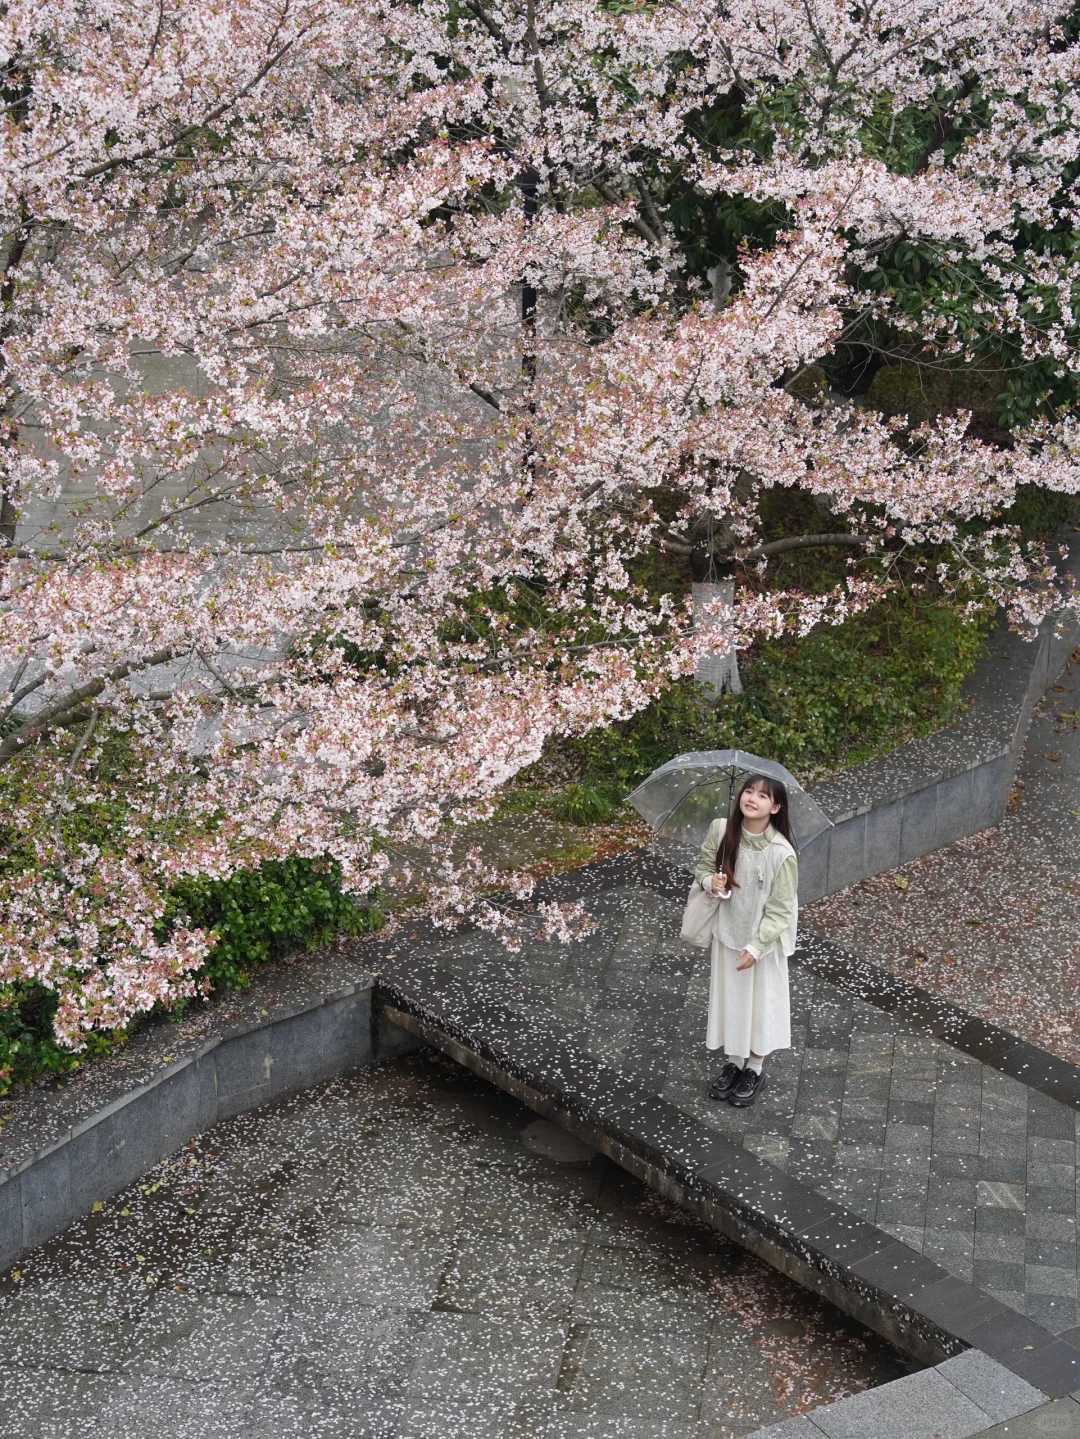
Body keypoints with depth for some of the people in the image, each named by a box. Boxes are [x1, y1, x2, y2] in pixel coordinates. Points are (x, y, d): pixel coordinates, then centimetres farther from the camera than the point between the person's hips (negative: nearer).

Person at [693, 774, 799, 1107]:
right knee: (729, 996, 19)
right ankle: (734, 1062, 40)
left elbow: (780, 910, -18)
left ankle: (755, 1069, 34)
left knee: (759, 1001, 14)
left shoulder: (781, 852, -26)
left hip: (763, 939, -4)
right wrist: (710, 881, -19)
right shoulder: (720, 830, -15)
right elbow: (703, 865, 3)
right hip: (727, 931, 4)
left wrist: (756, 946, -19)